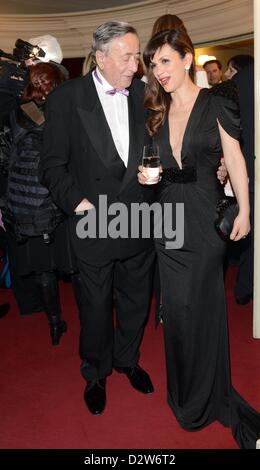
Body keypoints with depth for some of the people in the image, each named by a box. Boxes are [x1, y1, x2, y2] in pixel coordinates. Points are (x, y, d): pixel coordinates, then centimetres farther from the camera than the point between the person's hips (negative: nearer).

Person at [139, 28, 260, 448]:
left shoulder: (216, 102, -4)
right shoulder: (157, 111, 9)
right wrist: (146, 174, -4)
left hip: (205, 218, -4)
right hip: (169, 218, 5)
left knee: (202, 304, 4)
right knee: (177, 305, 12)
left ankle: (207, 394, 27)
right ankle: (186, 391, 34)